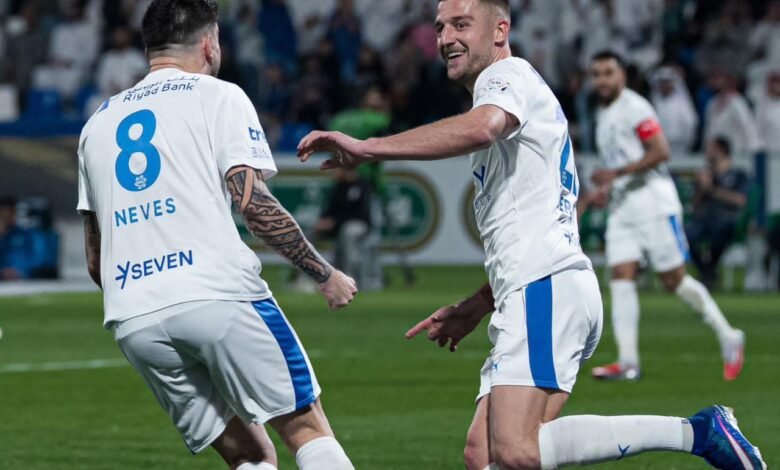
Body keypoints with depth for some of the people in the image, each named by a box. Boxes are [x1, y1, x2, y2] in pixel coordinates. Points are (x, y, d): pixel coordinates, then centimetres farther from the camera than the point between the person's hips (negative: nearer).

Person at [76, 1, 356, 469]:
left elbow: (95, 260, 23)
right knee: (307, 427, 0)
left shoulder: (98, 122, 23)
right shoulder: (218, 96, 7)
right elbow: (253, 202, -5)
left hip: (132, 321, 5)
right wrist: (326, 274, 4)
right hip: (217, 294, -5)